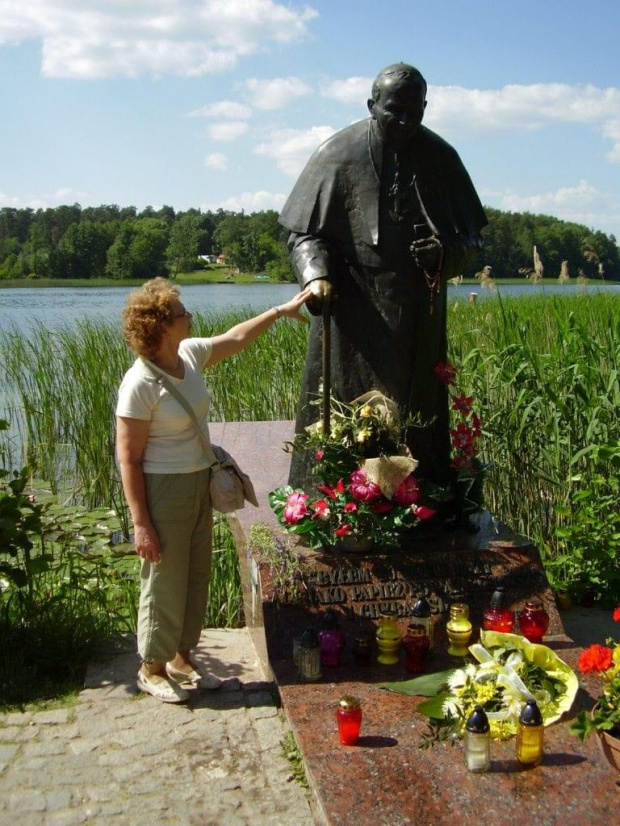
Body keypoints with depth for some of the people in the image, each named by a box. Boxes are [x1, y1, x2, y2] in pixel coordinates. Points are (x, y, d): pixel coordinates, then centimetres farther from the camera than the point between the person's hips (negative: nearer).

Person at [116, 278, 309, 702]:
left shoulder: (191, 354, -1)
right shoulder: (140, 383, -23)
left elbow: (235, 338, 20)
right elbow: (128, 459, -20)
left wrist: (279, 311, 20)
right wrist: (141, 523, -20)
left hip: (199, 484, 8)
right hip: (163, 491, -8)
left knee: (197, 576, 17)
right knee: (165, 583, 5)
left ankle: (181, 659, 35)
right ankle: (152, 669, 25)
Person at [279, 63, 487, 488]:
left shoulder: (441, 158, 6)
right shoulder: (338, 154, -1)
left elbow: (471, 239, 9)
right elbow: (305, 232, 3)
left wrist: (445, 253, -14)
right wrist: (315, 274, -16)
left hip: (417, 318, 2)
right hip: (353, 313, -2)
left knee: (416, 416, 4)